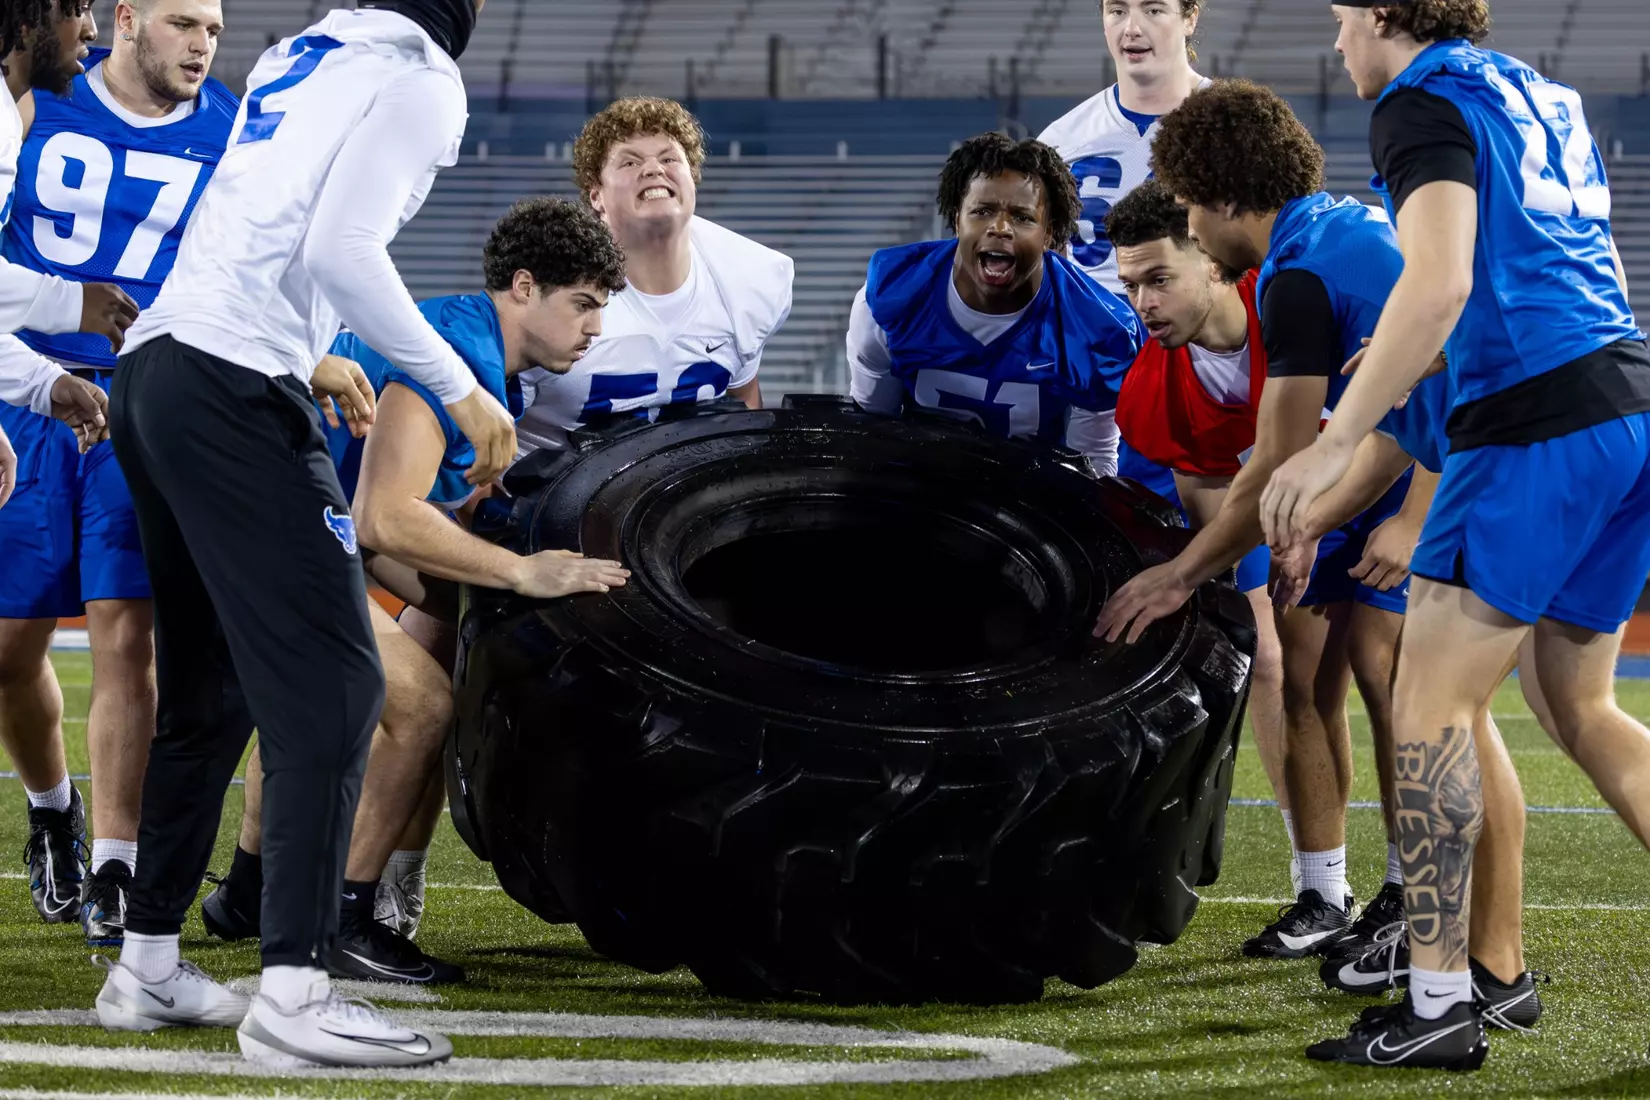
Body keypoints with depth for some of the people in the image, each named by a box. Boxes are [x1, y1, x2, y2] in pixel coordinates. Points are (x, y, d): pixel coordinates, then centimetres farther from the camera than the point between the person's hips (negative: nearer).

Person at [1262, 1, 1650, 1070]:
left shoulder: (1424, 104, -5)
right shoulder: (1542, 93, 21)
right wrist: (1421, 363, 29)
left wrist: (1338, 441, -19)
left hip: (1539, 422, -9)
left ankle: (1441, 1004, -8)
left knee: (1433, 703, -4)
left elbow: (1439, 284, -19)